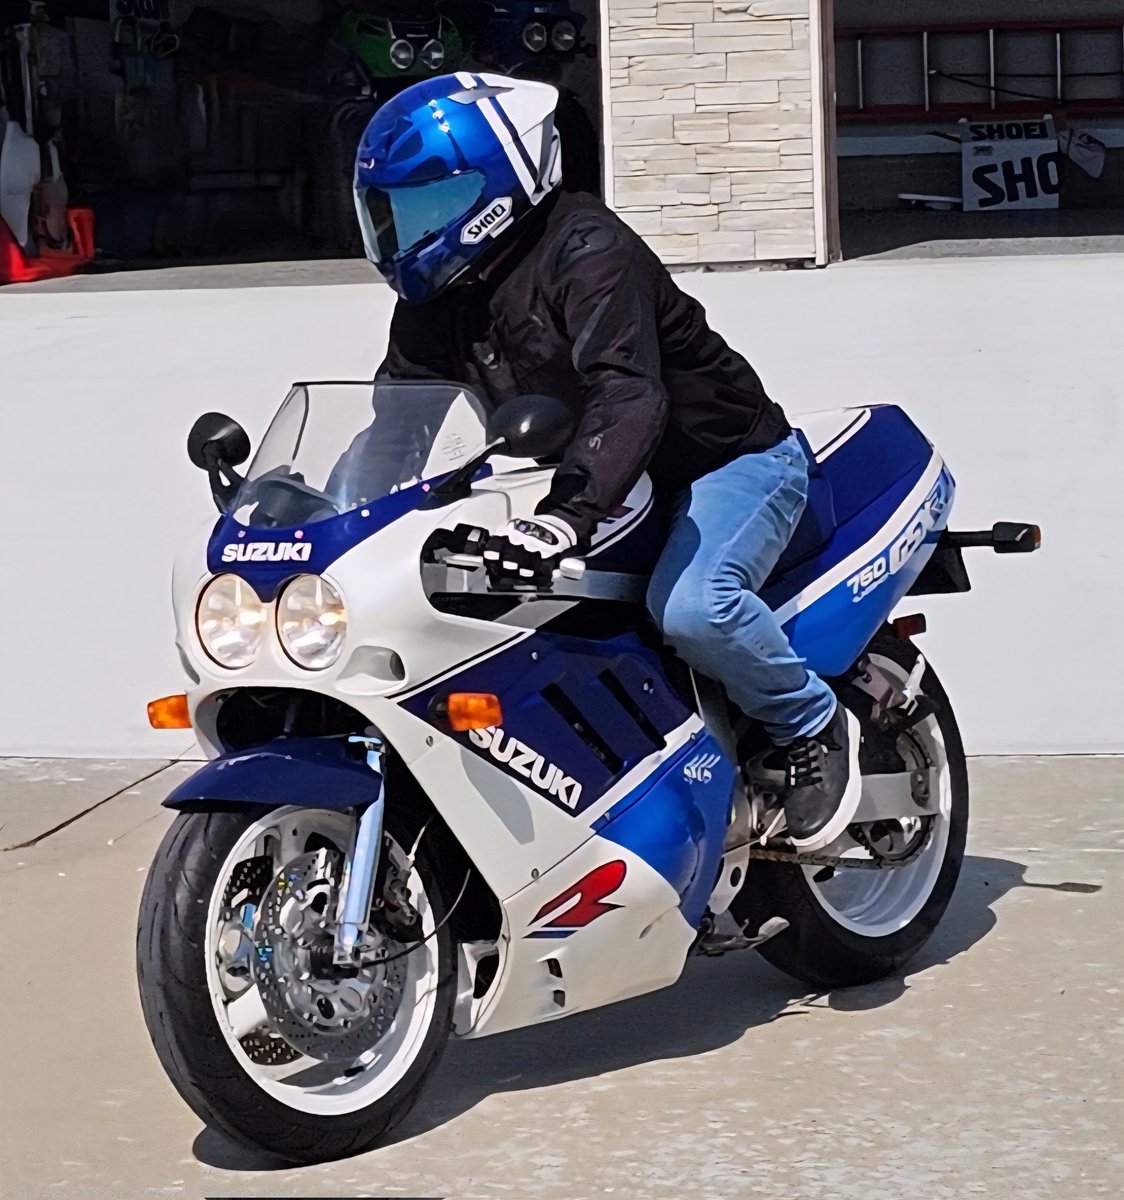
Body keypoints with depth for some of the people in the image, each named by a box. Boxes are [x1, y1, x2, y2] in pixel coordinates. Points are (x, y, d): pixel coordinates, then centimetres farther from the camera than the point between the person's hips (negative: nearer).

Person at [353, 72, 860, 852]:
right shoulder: (438, 299, 1)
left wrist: (566, 516, -55)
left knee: (691, 608, -36)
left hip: (727, 458, -9)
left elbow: (627, 397, -40)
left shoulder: (587, 251, -26)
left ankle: (815, 727, -8)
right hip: (594, 484, 9)